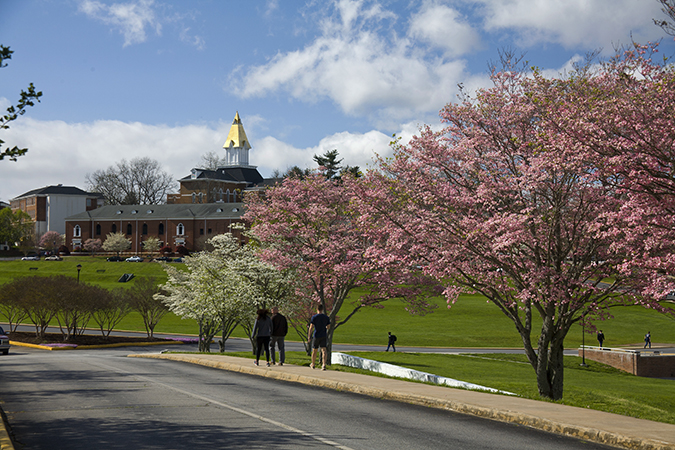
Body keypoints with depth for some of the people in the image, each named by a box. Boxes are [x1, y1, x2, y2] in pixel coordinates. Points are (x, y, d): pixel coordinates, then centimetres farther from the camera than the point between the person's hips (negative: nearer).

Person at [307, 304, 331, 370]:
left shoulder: (314, 317, -7)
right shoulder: (326, 317, 1)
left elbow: (311, 328, -11)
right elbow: (328, 327, 10)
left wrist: (309, 337, -8)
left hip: (316, 336, -1)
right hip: (324, 336, 1)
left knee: (314, 350, 14)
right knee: (324, 350, -5)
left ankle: (313, 364, 30)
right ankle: (324, 364, -24)